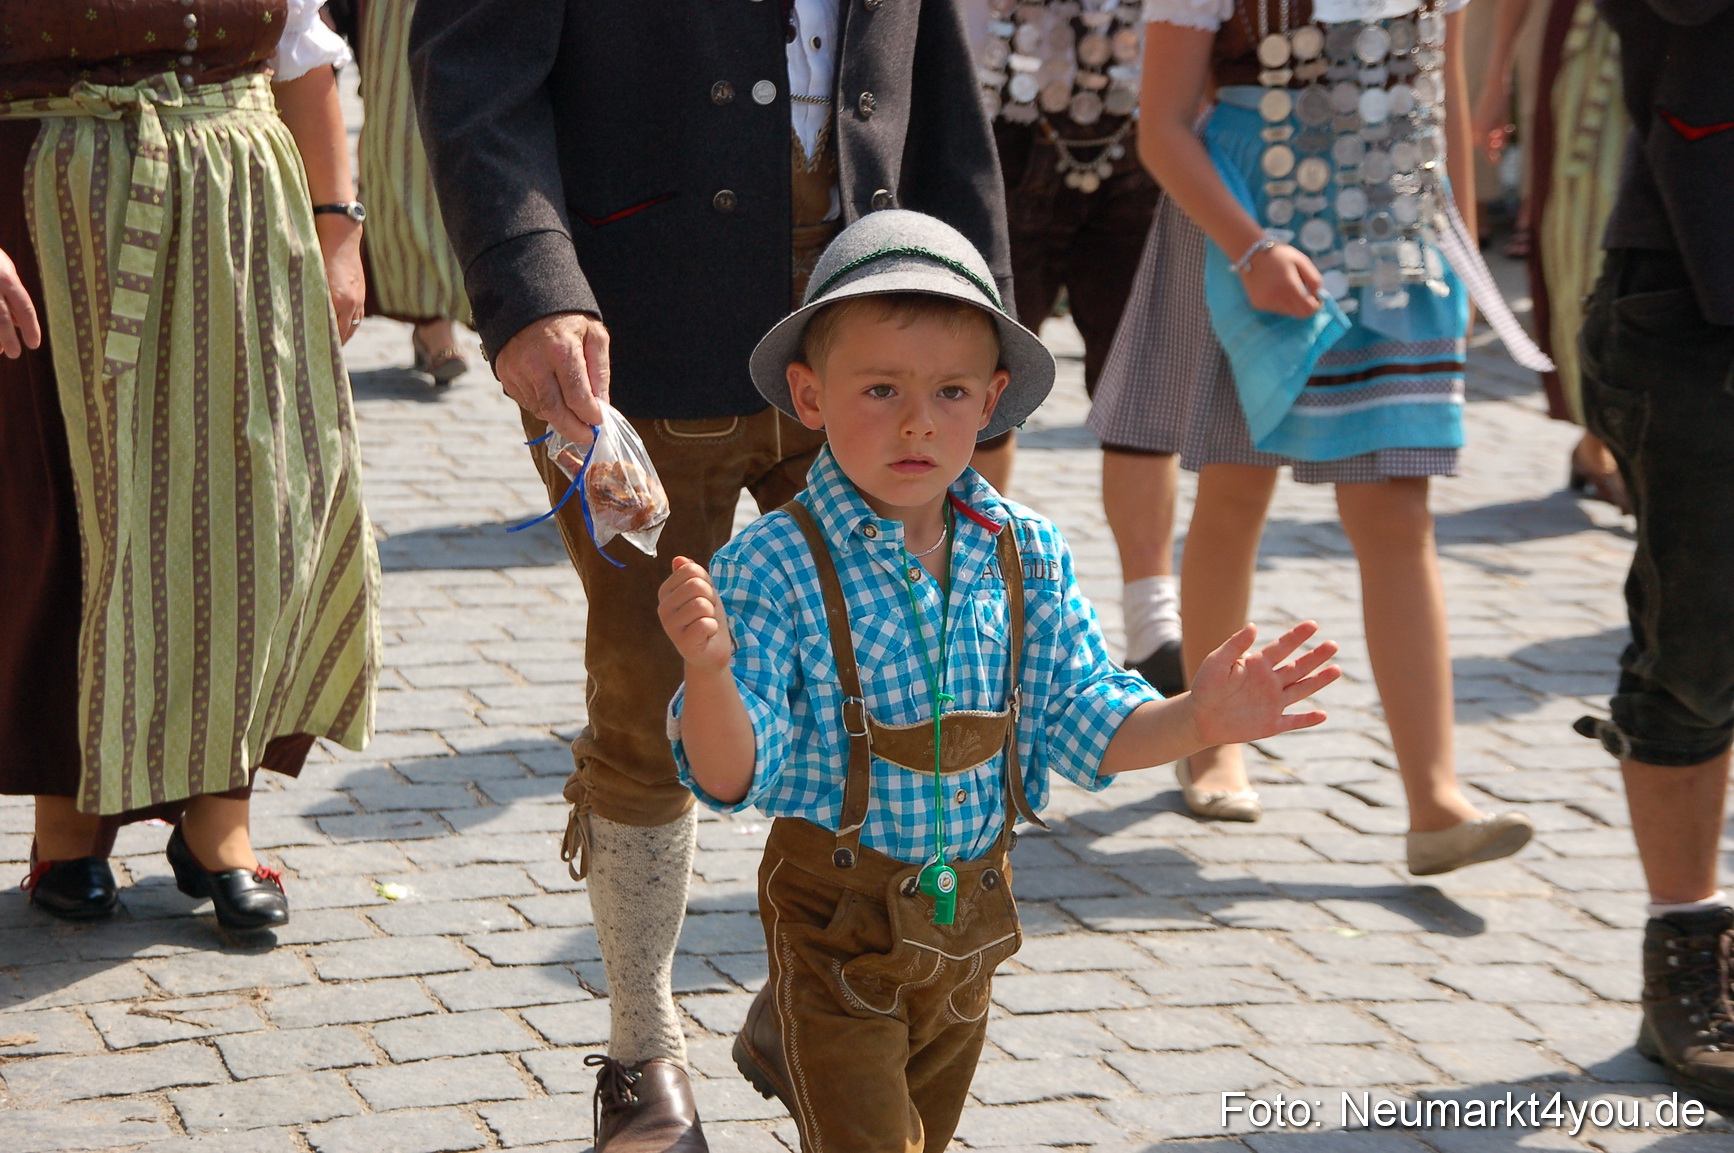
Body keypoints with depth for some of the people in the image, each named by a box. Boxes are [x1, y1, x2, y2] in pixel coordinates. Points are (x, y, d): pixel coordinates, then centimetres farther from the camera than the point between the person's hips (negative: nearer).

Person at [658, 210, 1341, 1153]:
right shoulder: (773, 569, -19)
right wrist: (708, 669, -40)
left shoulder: (1027, 558, -5)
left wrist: (1197, 720, -14)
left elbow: (1082, 725, 2)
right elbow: (730, 776, -22)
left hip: (968, 911, 5)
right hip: (836, 918, -5)